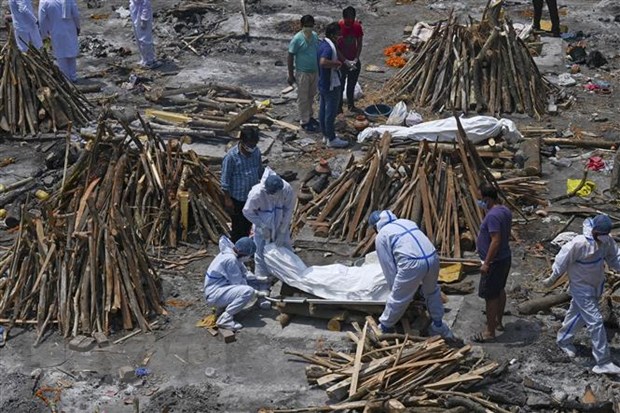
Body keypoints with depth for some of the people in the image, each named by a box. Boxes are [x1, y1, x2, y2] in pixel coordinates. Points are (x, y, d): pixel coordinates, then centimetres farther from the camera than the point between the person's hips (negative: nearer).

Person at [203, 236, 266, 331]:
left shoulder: (233, 255, 5)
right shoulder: (230, 260, -23)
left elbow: (245, 273, 14)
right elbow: (238, 283, -18)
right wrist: (256, 293, -7)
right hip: (214, 294, -10)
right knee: (248, 291, -25)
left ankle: (223, 306, 14)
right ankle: (224, 319, -18)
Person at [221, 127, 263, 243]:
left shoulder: (256, 152, -6)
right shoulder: (231, 156, -24)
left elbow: (260, 172, 9)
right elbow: (225, 180, -16)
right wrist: (227, 199, -15)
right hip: (237, 198, -6)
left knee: (248, 224, 22)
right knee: (237, 227, 9)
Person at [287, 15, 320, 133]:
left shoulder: (315, 35, 0)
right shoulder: (297, 39, -19)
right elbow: (290, 57, -14)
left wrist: (319, 69, 17)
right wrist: (291, 75, -14)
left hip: (314, 71, 7)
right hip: (302, 73, -7)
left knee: (311, 96, 20)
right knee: (303, 98, 5)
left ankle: (309, 116, 37)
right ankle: (304, 121, 15)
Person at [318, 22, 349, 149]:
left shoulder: (323, 44, 6)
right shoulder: (329, 47, -26)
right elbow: (323, 62, -43)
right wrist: (336, 63, -28)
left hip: (323, 84, 10)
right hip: (331, 86, -10)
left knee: (323, 110, 18)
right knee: (331, 112, 1)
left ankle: (326, 135, 31)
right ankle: (332, 139, 10)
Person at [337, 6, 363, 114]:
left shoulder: (357, 26, -8)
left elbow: (359, 44, 0)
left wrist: (356, 60, -11)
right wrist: (346, 61, -20)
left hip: (354, 61, 4)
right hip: (341, 61, -4)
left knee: (352, 85, 17)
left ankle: (351, 105, 32)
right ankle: (338, 107, 16)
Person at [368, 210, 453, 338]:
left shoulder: (381, 237, 12)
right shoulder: (406, 222, 29)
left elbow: (388, 266, 11)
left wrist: (395, 288, 24)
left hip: (412, 264, -5)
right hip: (433, 257, 5)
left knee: (398, 298, 13)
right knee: (432, 291, 30)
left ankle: (384, 327, 31)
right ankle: (438, 324, 42)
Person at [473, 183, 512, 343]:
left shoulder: (493, 215, -26)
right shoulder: (505, 211, 5)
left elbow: (496, 241, -29)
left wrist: (486, 263, -25)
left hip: (495, 262, -10)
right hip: (505, 257, 10)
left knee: (491, 296, -1)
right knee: (500, 290, 23)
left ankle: (490, 332, 6)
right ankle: (498, 322, 37)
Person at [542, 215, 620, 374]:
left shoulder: (607, 241, -10)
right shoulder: (579, 244, -30)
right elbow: (562, 261, -18)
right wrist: (552, 279, -6)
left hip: (596, 286, 7)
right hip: (582, 288, -7)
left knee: (578, 314, 25)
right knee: (595, 322, -9)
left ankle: (564, 340, 49)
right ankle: (603, 362, -4)